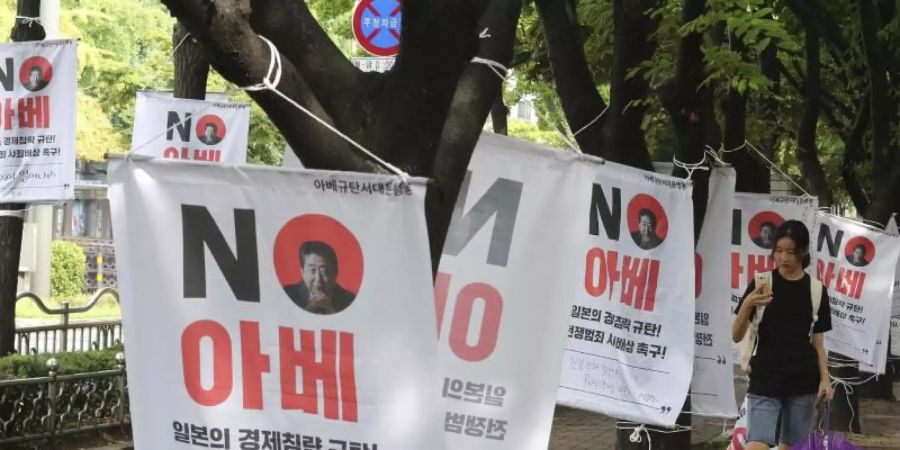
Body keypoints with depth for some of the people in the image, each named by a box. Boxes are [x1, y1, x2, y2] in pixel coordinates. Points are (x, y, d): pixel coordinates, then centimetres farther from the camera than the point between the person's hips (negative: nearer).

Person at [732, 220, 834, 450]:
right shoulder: (762, 283, -1)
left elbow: (818, 341, 9)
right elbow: (736, 336, -4)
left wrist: (825, 378, -2)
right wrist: (747, 305, -22)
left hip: (803, 381, 3)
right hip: (765, 379, -2)